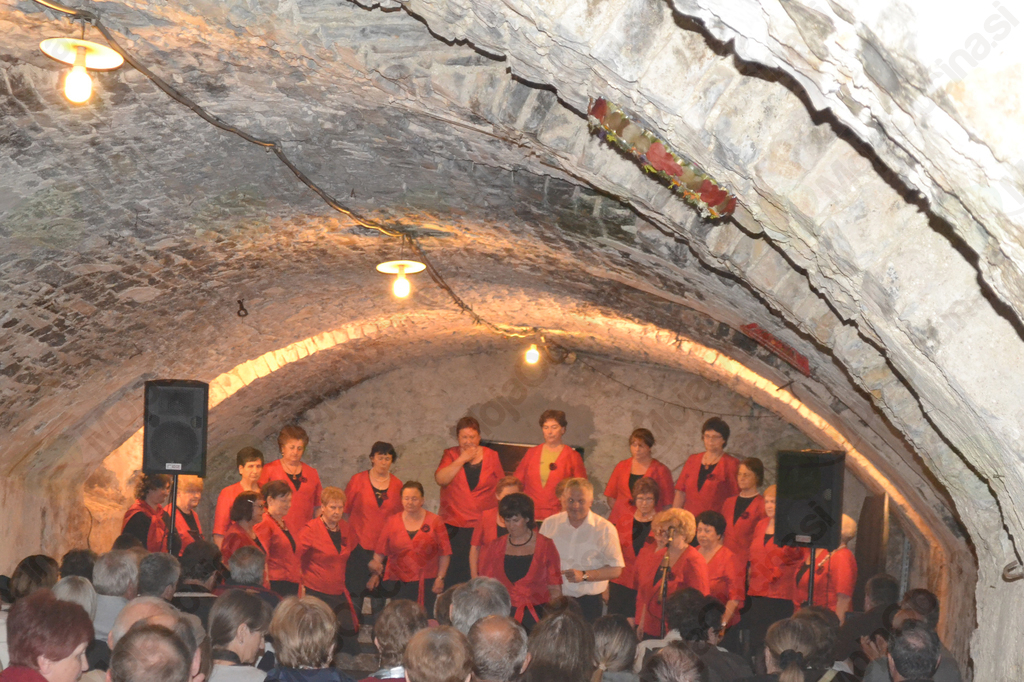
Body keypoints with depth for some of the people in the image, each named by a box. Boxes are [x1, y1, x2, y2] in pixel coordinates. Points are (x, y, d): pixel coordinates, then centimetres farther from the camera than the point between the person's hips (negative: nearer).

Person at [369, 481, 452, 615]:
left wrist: (440, 578, -2)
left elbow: (445, 553, 4)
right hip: (398, 584, 1)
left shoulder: (434, 521, 5)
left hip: (427, 584, -1)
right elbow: (379, 552, 10)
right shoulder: (392, 522, 10)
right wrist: (375, 574, -1)